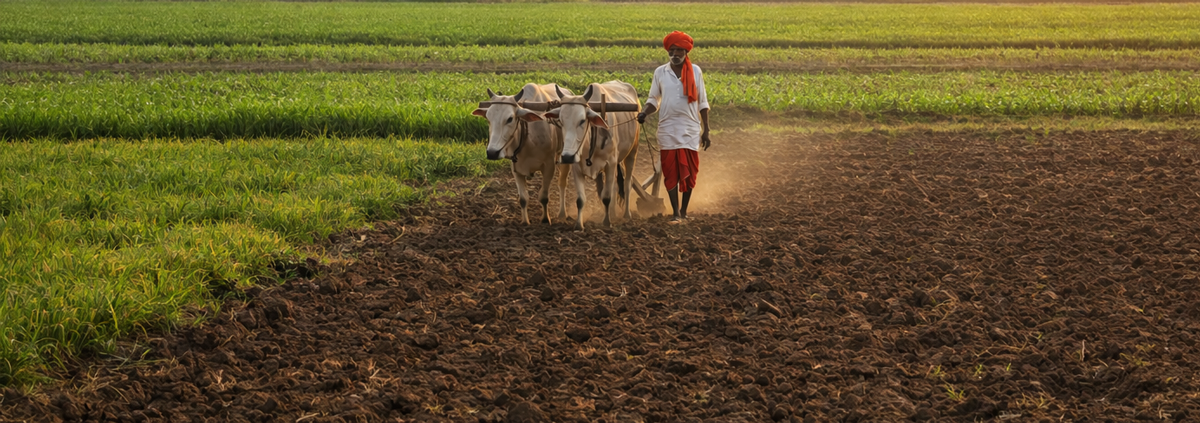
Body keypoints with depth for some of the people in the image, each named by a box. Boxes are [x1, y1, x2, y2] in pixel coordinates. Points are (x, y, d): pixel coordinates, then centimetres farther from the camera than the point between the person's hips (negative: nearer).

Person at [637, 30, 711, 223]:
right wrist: (644, 113, -12)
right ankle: (676, 213, 4)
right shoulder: (660, 72, 4)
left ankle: (684, 211, 16)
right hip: (667, 130, 0)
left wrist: (705, 131, 3)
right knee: (670, 172, -1)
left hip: (690, 130, 0)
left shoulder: (695, 71, 2)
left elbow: (702, 103, 6)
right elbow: (654, 99, 10)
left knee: (689, 172, 3)